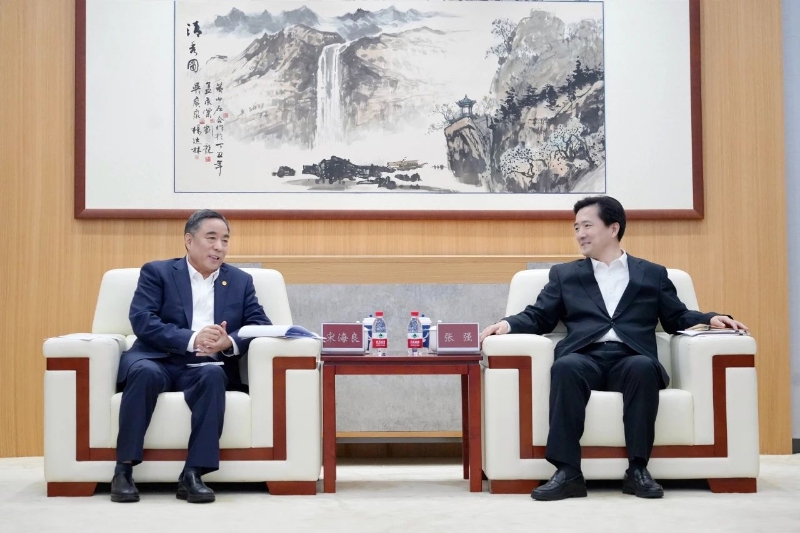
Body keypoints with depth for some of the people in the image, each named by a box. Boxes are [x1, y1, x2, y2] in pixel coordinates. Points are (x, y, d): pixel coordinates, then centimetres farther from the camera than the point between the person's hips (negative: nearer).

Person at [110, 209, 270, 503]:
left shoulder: (241, 280, 16)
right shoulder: (157, 272, 8)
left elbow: (261, 325, 5)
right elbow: (142, 321, -7)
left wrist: (229, 343, -17)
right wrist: (192, 339, -21)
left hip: (206, 367, 2)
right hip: (159, 361, -1)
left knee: (213, 375, -33)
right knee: (145, 372, -35)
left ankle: (193, 474, -33)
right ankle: (124, 469, -27)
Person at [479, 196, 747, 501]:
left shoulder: (652, 274, 24)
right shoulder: (564, 275, 26)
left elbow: (677, 318, 20)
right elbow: (538, 318, 18)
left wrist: (710, 318, 0)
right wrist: (508, 324, -3)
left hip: (630, 359, 0)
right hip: (585, 359, 0)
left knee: (643, 367, -36)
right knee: (565, 367, -35)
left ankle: (637, 469, -30)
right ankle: (567, 472, -36)